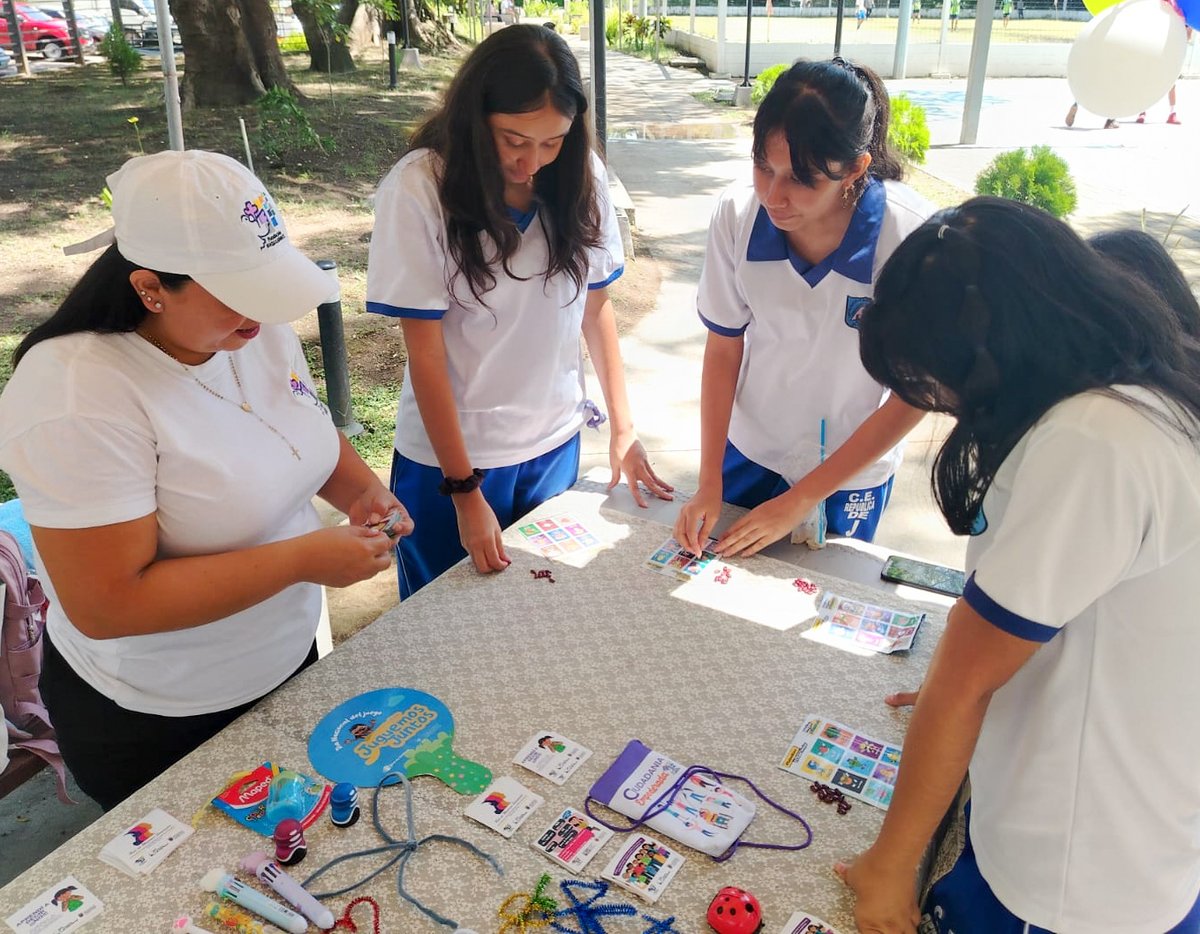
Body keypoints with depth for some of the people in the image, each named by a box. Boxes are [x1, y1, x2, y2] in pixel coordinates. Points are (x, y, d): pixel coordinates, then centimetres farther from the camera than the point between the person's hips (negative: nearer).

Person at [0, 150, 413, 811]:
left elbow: (307, 435, 9)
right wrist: (302, 559, -31)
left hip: (288, 660, 7)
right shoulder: (75, 398, -30)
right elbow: (106, 606, -30)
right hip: (153, 726, -6)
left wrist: (361, 492, -12)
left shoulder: (256, 327, -8)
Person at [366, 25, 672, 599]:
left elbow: (596, 308, 4)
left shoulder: (580, 179, -7)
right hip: (449, 453, -3)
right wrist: (465, 491, -16)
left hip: (555, 444, 3)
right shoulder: (419, 190, -18)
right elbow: (425, 352, -16)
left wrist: (623, 428, 1)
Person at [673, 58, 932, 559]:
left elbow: (913, 392, -18)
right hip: (749, 452, 2)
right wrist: (709, 483, -11)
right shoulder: (737, 215, -20)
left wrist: (800, 500, -16)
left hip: (851, 473, -2)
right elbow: (723, 350, -8)